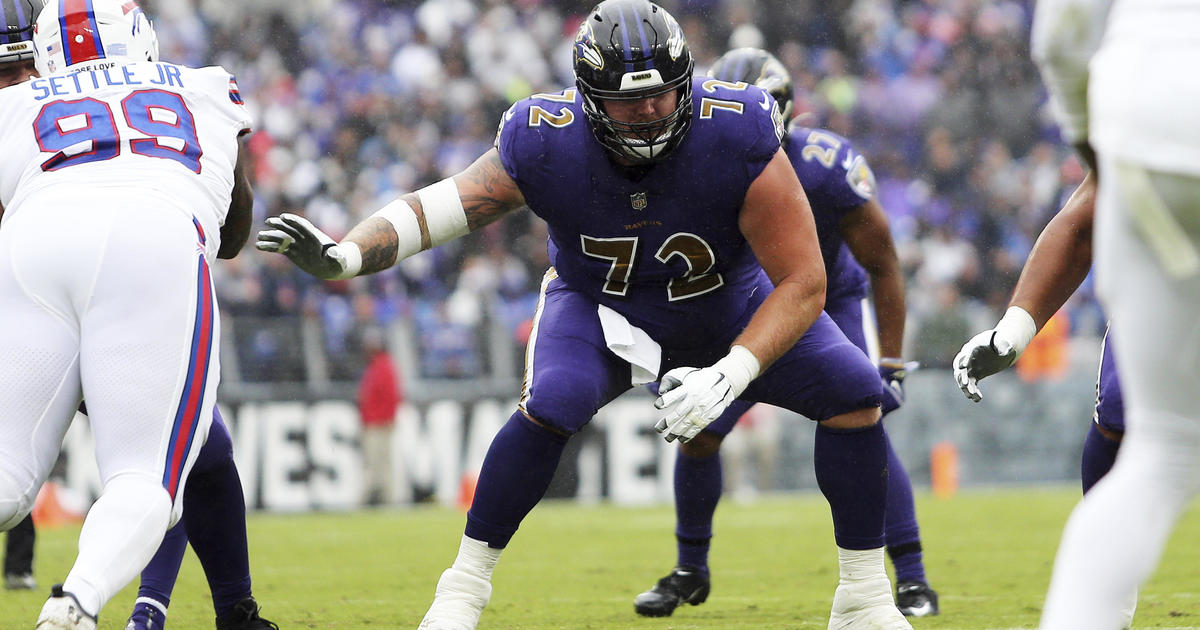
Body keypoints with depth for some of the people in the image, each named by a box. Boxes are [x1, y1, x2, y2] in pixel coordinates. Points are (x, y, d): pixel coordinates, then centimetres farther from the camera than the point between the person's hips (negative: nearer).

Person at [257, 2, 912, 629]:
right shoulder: (545, 145, -29)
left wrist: (730, 376, -39)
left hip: (726, 307, 1)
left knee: (852, 391, -14)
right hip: (600, 308, -1)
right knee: (550, 405, -31)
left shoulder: (736, 139, -33)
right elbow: (436, 207, -25)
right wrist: (341, 255, -44)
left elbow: (802, 284, -29)